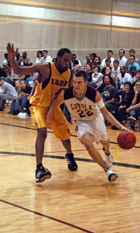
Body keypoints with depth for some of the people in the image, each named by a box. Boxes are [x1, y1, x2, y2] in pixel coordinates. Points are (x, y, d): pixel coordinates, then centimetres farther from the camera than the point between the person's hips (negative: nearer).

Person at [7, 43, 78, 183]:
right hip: (39, 104, -6)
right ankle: (39, 168, -25)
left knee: (64, 132, 14)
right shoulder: (45, 69, -24)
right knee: (42, 132, -26)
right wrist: (12, 59, -42)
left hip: (53, 106, 6)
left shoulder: (69, 74, -7)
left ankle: (69, 155, 45)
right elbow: (19, 71, -24)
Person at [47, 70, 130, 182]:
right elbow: (54, 103, -12)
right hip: (81, 122, 0)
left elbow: (105, 112, -27)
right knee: (87, 143, -24)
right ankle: (108, 169, -11)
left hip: (95, 119, 0)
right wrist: (48, 120, -12)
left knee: (104, 141, 22)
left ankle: (107, 153, 62)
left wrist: (121, 126, -35)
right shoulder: (65, 93, -34)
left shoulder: (94, 94, -36)